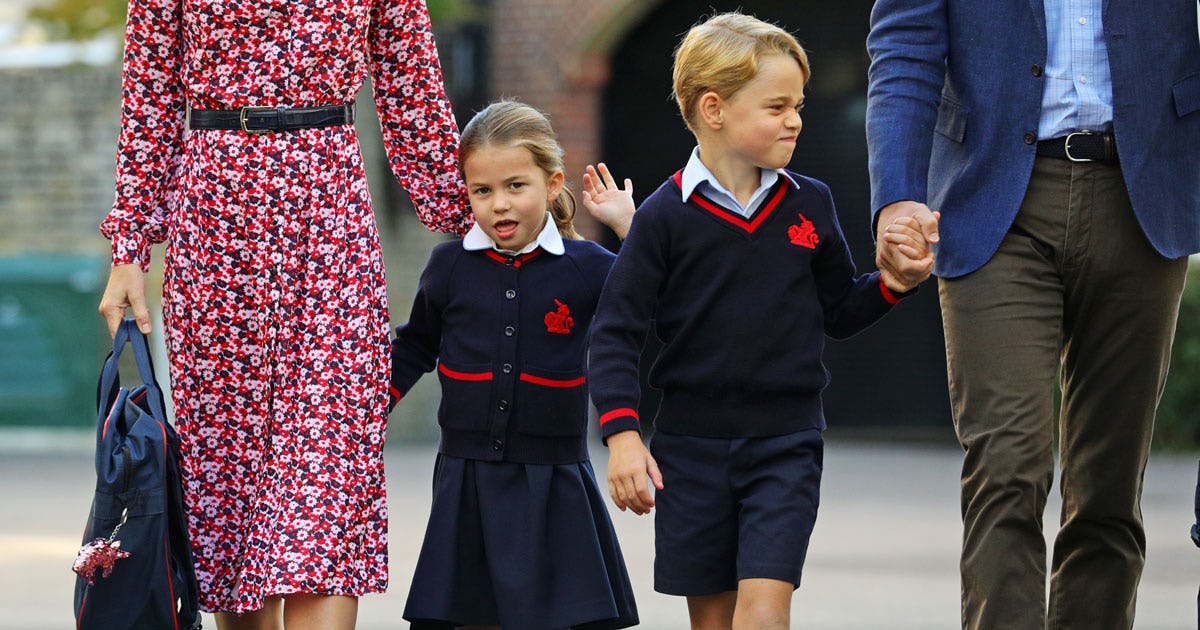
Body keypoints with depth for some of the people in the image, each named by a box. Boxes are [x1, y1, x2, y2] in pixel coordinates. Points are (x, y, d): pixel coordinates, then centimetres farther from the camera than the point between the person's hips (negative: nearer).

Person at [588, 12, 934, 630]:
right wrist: (622, 434, -14)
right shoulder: (666, 216, -6)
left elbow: (839, 311, 13)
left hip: (786, 447, 1)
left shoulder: (809, 204, 3)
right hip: (691, 449, -1)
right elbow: (614, 333, -5)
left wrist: (893, 282, -6)